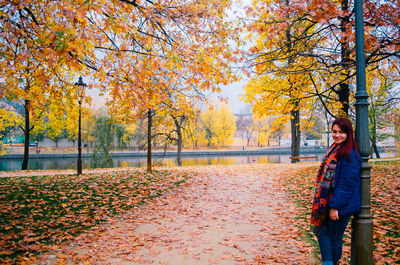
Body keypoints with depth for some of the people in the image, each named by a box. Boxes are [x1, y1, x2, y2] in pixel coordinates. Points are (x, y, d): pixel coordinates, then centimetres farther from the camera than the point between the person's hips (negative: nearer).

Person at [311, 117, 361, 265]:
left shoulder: (350, 154, -19)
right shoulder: (335, 149, 10)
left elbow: (346, 183, -22)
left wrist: (335, 206, -22)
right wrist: (326, 202, 18)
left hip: (341, 206, -9)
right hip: (328, 202, 9)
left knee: (334, 238, 6)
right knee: (321, 231, 12)